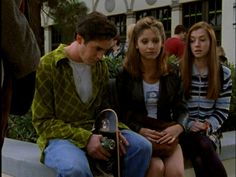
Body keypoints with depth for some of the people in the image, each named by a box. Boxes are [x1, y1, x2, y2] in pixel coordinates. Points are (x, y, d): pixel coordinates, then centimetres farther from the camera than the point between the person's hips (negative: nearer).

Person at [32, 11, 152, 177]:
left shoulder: (101, 66, 7)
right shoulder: (47, 65, -11)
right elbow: (43, 122, -11)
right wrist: (85, 138, -22)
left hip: (93, 133, 6)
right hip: (60, 137, -5)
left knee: (142, 146, -15)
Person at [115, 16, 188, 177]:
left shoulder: (172, 73, 7)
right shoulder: (125, 74, -2)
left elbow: (182, 108, 7)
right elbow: (121, 113, -2)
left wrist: (178, 127, -15)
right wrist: (140, 130, -19)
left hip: (166, 134, 2)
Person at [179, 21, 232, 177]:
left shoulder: (224, 74, 6)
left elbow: (222, 111, 7)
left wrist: (209, 126, -12)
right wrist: (189, 124, -15)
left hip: (209, 130, 1)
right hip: (184, 129, -1)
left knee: (201, 160, -32)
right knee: (203, 146, -34)